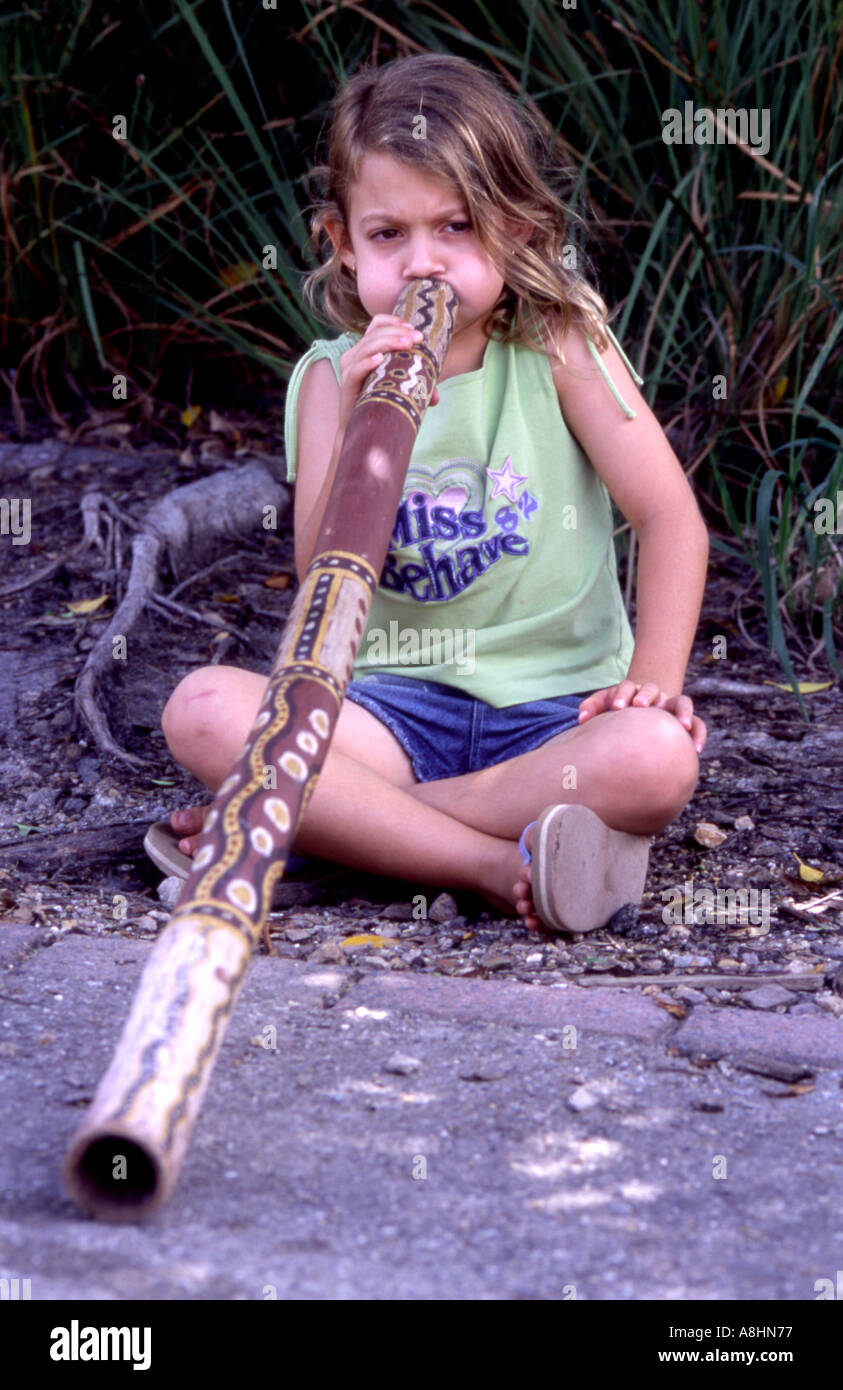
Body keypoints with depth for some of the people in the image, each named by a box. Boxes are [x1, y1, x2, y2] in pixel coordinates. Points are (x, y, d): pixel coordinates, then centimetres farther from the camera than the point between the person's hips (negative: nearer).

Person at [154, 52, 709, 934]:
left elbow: (670, 515, -4)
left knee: (657, 757, -34)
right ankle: (503, 867, -27)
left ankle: (347, 823, -24)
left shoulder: (558, 344, -1)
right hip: (394, 704, 1)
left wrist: (655, 680, -17)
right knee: (203, 709, -25)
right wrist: (361, 424, -23)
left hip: (554, 709, -1)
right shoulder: (332, 376, 2)